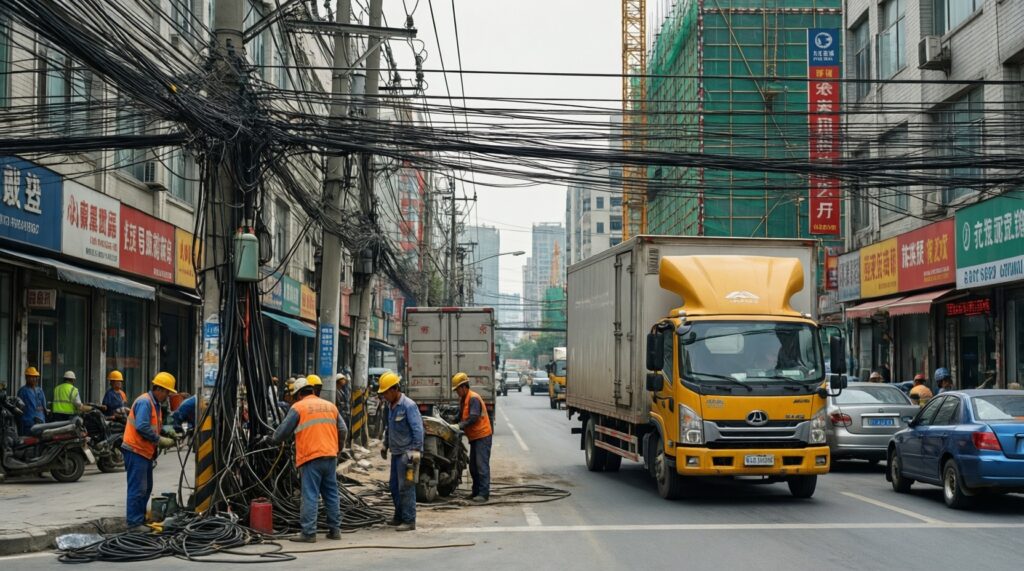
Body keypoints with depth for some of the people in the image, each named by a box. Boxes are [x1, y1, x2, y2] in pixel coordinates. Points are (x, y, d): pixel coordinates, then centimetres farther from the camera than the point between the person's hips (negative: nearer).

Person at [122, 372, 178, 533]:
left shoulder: (155, 404, 17)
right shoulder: (144, 402, -16)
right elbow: (142, 427, -25)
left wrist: (168, 435, 4)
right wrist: (160, 441, -20)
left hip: (145, 452, 11)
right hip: (136, 451, -11)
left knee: (146, 488, 16)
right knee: (138, 488, -10)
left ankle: (141, 520, 24)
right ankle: (134, 523, -8)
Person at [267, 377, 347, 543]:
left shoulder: (298, 407, 0)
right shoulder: (330, 406, 15)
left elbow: (283, 430, 1)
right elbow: (343, 431, 13)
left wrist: (274, 440, 20)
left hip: (311, 457, -5)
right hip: (330, 456, 5)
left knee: (310, 496, -4)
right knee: (331, 494, 13)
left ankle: (308, 533, -6)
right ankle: (335, 529, 16)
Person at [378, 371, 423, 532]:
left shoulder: (408, 406, -15)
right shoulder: (391, 406, 12)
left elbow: (418, 429, -19)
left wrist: (416, 451, -24)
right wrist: (385, 445, 29)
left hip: (407, 453, -9)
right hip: (396, 452, 9)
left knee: (405, 487, -8)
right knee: (394, 486, 14)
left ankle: (409, 521, -4)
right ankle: (399, 517, 26)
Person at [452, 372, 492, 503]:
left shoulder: (473, 398, -16)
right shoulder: (463, 399, 15)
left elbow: (473, 418, -23)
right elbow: (461, 416, 16)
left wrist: (460, 426, -18)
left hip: (482, 435, -10)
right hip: (474, 437, 10)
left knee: (482, 465, -12)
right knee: (473, 466, 12)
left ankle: (484, 494, -14)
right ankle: (476, 492, 18)